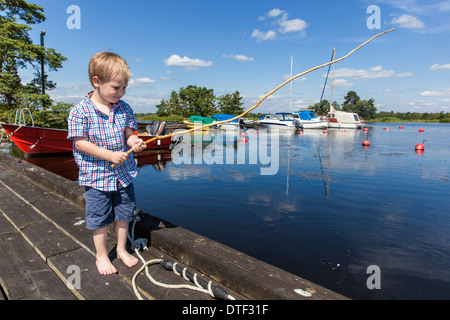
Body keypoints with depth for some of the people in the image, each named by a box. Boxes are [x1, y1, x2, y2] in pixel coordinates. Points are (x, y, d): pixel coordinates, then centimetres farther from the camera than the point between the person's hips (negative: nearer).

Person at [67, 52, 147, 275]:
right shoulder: (80, 111, -13)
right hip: (96, 176, -4)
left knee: (124, 213, 15)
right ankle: (101, 255, 31)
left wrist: (134, 142, -21)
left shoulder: (124, 109, 0)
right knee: (99, 218, 9)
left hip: (123, 173, 4)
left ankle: (121, 249, 36)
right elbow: (80, 142, -16)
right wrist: (110, 155, -24)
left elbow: (128, 134, 3)